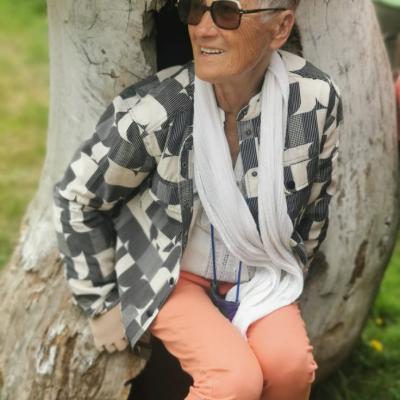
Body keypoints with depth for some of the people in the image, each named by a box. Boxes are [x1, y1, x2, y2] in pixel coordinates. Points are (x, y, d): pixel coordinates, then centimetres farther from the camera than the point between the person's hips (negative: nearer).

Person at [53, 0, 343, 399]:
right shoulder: (154, 110, -24)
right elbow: (78, 198, -8)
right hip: (173, 277, -2)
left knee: (289, 363, -25)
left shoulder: (316, 98, -16)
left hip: (258, 274, 3)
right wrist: (102, 303, -2)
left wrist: (290, 275, 13)